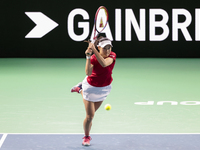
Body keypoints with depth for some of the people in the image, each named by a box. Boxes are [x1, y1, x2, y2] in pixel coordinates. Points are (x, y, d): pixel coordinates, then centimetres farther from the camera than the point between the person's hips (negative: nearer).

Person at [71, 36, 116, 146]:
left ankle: (80, 89, 46)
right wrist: (88, 56, -49)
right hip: (91, 87, -4)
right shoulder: (93, 58, -25)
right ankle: (86, 137, 24)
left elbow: (104, 64, -41)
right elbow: (88, 73, -41)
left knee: (92, 111, 24)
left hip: (104, 88, 4)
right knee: (90, 116, -4)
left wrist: (94, 50, -49)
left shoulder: (112, 55, -18)